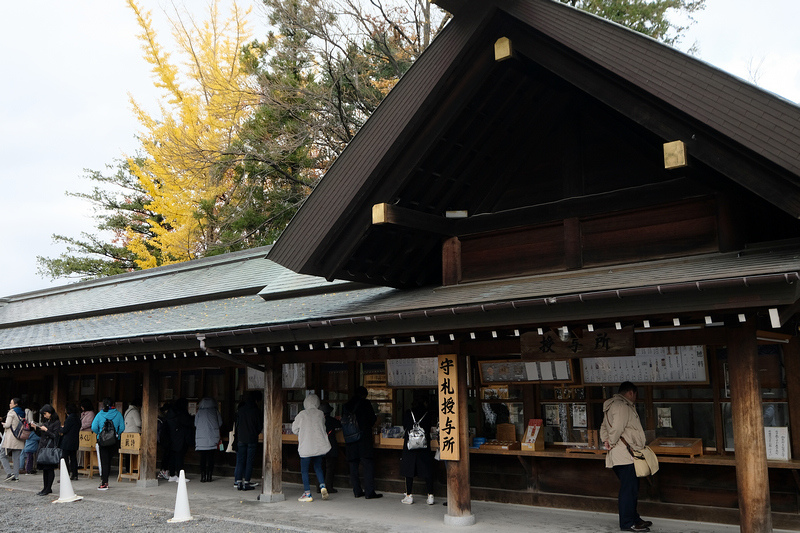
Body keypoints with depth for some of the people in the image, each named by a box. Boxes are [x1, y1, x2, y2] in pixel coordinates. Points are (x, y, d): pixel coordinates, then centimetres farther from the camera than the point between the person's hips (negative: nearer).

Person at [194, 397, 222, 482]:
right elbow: (220, 423, 5)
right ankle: (209, 476, 6)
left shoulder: (199, 412, -2)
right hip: (213, 439, 0)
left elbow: (195, 424, 5)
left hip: (201, 439, 0)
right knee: (211, 458, 6)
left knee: (202, 458, 6)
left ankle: (203, 476, 4)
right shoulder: (215, 412, -3)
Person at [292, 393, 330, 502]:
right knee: (318, 467, 20)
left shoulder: (302, 414, -8)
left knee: (304, 470, 6)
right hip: (320, 446, 4)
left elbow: (294, 429, 2)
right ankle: (322, 486, 2)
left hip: (306, 447, -4)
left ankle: (307, 494, 6)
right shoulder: (321, 414, 0)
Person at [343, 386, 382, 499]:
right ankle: (369, 492, -4)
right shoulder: (365, 403, -3)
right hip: (364, 437, -5)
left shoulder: (346, 406, 10)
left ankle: (357, 491, 12)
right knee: (368, 464, -2)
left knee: (353, 464, 10)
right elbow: (373, 418, 2)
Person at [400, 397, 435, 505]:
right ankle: (430, 496, 4)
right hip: (424, 447, 0)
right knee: (427, 471, 5)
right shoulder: (428, 415, 2)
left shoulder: (408, 413, 3)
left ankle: (409, 496, 9)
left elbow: (405, 427, 13)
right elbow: (429, 430, 10)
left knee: (409, 469, 6)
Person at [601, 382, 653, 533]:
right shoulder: (622, 406, -13)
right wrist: (612, 442, -7)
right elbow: (617, 427, -22)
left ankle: (634, 518, 26)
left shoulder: (612, 405, 20)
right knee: (629, 489, -6)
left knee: (632, 488, 17)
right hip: (624, 454, -11)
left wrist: (605, 440, 6)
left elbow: (604, 427, 21)